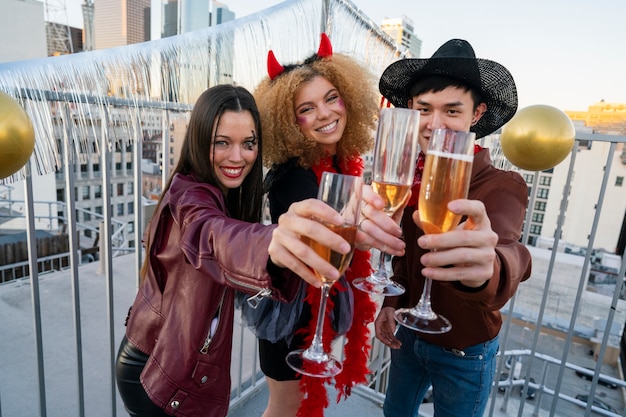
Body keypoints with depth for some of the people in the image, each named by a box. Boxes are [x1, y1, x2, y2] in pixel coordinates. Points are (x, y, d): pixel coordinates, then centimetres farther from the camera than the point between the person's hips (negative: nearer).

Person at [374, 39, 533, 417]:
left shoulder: (502, 187, -24)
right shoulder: (411, 175, -8)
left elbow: (509, 254, -45)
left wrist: (484, 270, -67)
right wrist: (392, 302, -6)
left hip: (465, 352, -4)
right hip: (408, 334, 5)